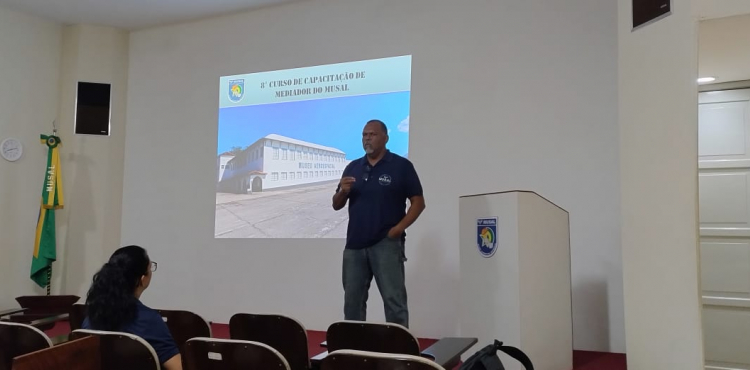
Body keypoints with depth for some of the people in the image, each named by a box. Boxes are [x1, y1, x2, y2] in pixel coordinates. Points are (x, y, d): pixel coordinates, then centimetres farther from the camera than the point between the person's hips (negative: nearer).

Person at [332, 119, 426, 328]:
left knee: (394, 300, -3)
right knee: (352, 300, 11)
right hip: (354, 244, 5)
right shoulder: (353, 167, 12)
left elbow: (418, 202, -2)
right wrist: (343, 191, -8)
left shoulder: (401, 165, -1)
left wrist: (400, 227, -14)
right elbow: (336, 205, 13)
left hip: (386, 243, -5)